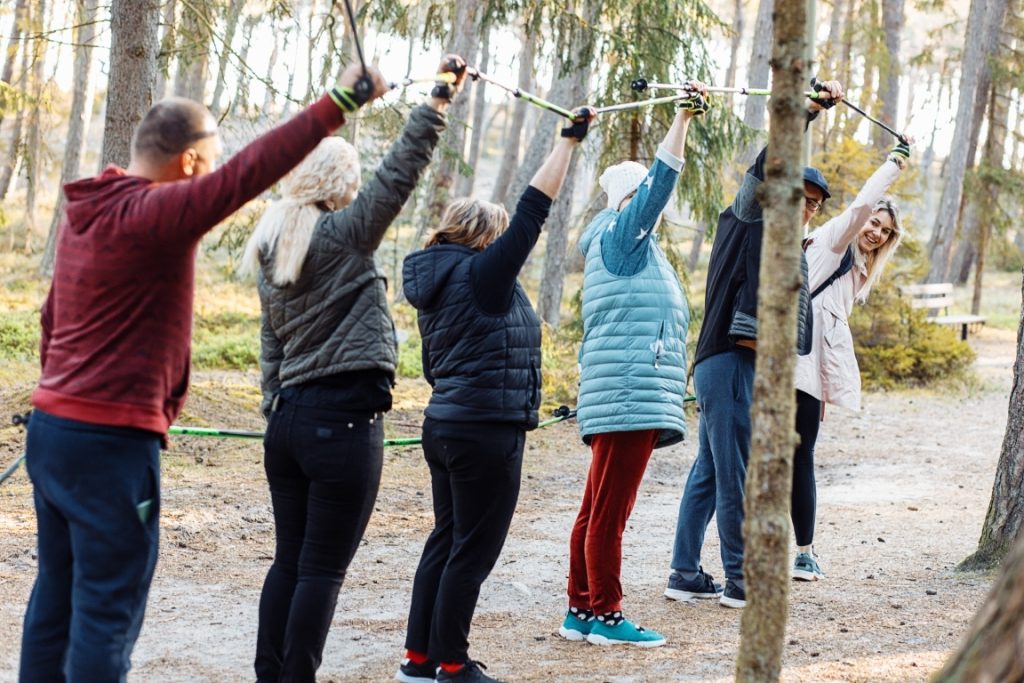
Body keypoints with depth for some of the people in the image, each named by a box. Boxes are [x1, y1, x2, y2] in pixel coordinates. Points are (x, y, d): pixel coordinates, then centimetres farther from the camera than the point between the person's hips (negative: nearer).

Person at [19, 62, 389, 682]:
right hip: (112, 443, -9)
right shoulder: (149, 215, -16)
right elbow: (250, 173, -24)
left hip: (52, 427, 9)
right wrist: (340, 102, -21)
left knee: (57, 600, 15)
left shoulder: (86, 213, 12)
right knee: (108, 611, -4)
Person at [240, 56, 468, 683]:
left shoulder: (270, 249, 13)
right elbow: (402, 171, -14)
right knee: (323, 569, -2)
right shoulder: (344, 233, -8)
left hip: (290, 416, 7)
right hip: (345, 418, -7)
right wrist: (439, 100, -10)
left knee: (290, 560, 13)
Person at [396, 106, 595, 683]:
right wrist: (570, 142, -10)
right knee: (474, 550, -2)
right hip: (488, 431, -9)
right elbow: (534, 209, -14)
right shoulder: (483, 273, -12)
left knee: (447, 541, 15)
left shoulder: (435, 282, 13)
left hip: (446, 423, 9)